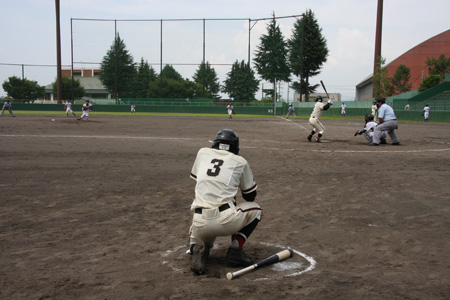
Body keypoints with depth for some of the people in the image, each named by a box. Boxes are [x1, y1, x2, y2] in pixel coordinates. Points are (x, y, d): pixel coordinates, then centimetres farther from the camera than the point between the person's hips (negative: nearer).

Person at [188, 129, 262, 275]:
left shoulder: (202, 153, 17)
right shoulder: (240, 161, 10)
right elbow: (250, 196, 18)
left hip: (200, 224, 3)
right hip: (225, 221, -3)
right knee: (255, 209, 25)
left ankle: (199, 247, -1)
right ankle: (235, 249, 8)